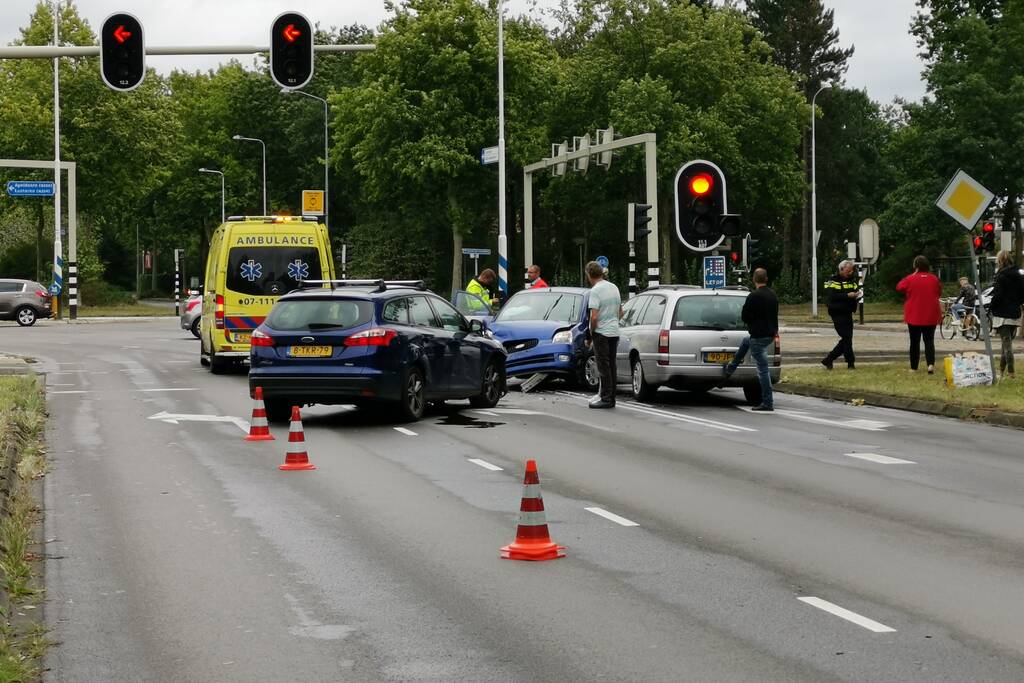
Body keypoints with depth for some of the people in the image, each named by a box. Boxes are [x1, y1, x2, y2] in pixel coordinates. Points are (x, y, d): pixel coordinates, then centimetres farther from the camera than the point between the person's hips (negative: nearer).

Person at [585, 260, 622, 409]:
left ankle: (606, 399, -3)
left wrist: (591, 332, -8)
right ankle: (610, 398, 17)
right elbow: (620, 312, 18)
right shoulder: (614, 288, 10)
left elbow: (594, 317, -22)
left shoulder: (595, 290, -16)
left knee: (604, 367, -4)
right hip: (614, 331, 8)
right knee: (611, 366, 12)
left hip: (601, 333, -8)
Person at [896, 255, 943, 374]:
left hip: (914, 316, -2)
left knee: (915, 341, 8)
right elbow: (939, 293, 11)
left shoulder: (910, 279, -11)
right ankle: (931, 364, -16)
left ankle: (914, 367, 11)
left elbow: (899, 287, 4)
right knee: (929, 340, 4)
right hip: (931, 316, 2)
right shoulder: (934, 279, -2)